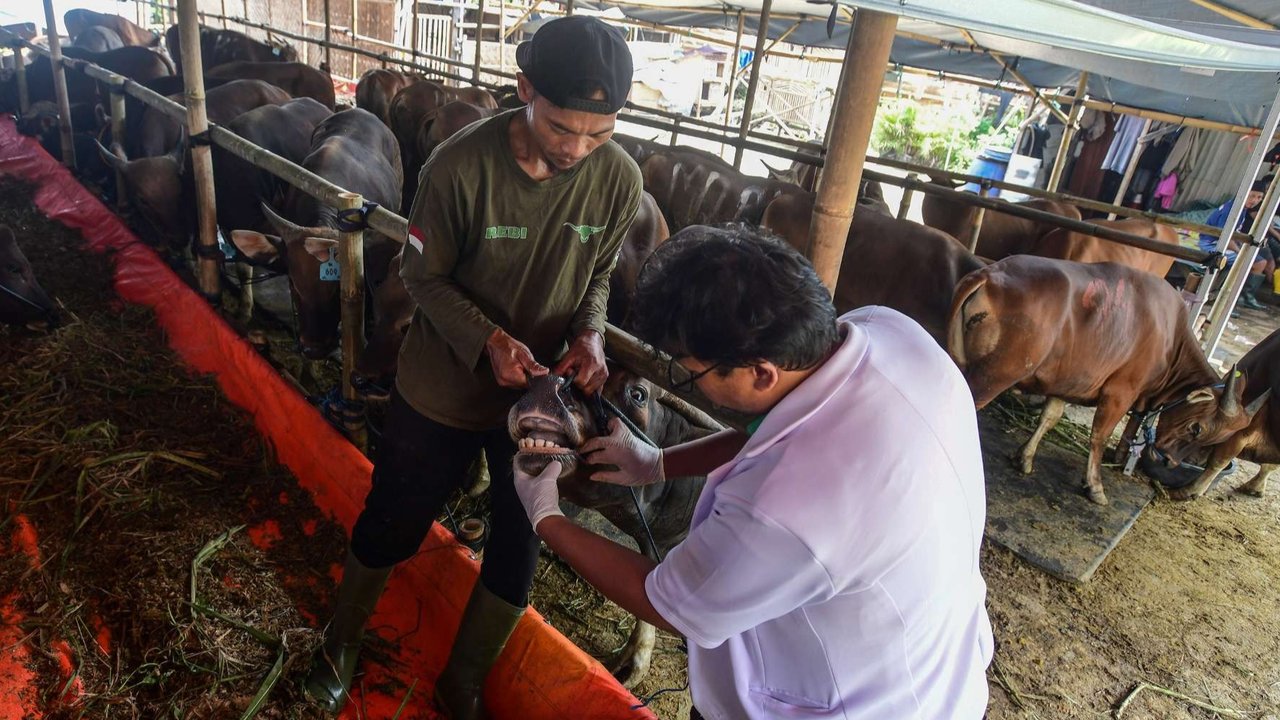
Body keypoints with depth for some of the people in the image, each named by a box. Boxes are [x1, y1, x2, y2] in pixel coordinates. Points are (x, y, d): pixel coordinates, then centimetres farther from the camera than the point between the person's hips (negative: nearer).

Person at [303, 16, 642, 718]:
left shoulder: (619, 178, -15)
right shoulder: (460, 166, -24)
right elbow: (423, 275, -12)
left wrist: (588, 333, -19)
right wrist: (489, 340, -28)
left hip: (539, 393, 3)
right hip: (444, 386, -2)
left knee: (517, 548, 15)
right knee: (392, 524, 18)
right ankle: (341, 641, 51)